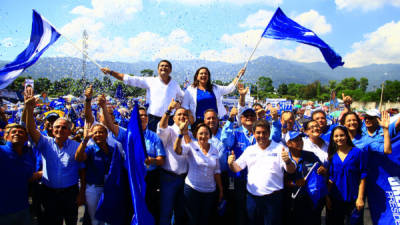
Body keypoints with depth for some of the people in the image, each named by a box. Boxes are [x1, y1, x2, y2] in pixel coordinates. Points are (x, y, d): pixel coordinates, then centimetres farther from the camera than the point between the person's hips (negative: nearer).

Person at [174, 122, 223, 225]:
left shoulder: (214, 150, 4)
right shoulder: (191, 146, -8)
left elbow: (216, 171, 10)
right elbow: (177, 150, -28)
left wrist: (220, 189, 12)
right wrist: (181, 133, -43)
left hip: (210, 191, 3)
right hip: (192, 189, -3)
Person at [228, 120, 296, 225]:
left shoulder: (279, 148, -2)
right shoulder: (249, 150, 9)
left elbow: (291, 170, -7)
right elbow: (237, 168, 8)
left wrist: (288, 161, -29)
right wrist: (231, 163, -14)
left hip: (273, 197, -3)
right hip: (252, 196, 4)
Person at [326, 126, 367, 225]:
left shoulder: (358, 152, -2)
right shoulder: (332, 156, 5)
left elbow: (362, 177, -4)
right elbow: (330, 178, 7)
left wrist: (360, 198, -9)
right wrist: (327, 197, 0)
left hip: (353, 199, -2)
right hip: (335, 200, 3)